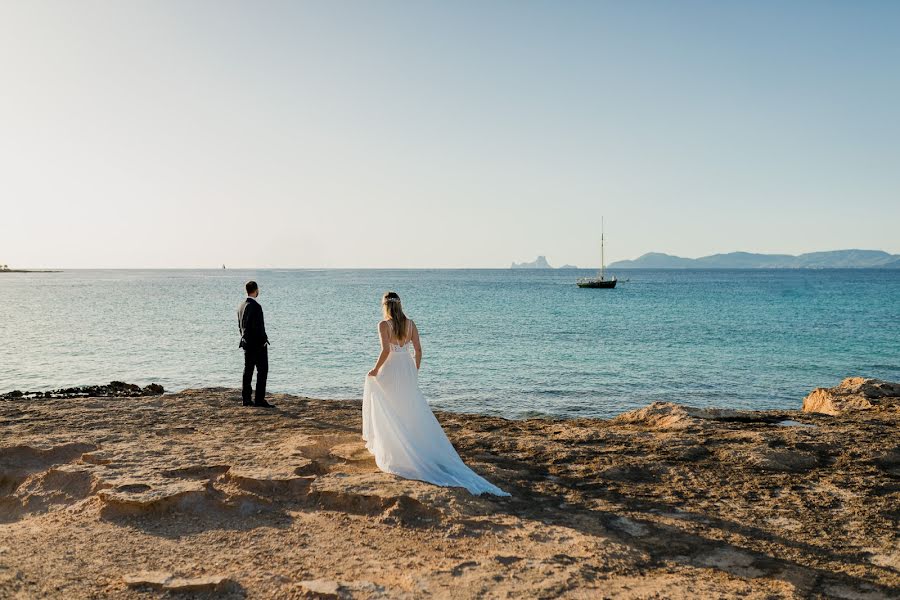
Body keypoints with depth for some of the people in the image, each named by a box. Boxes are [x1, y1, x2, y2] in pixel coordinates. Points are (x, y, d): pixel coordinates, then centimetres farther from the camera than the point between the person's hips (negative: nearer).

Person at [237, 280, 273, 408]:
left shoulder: (242, 306, 10)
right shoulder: (255, 306, -18)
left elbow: (240, 325, 16)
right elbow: (258, 327, -21)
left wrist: (245, 338, 19)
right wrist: (264, 340, -12)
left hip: (246, 343, 9)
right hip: (258, 344, -9)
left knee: (248, 370, 11)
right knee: (262, 370, -5)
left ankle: (246, 399, 14)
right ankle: (260, 400, -7)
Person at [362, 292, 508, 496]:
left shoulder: (384, 325, -12)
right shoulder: (410, 324, 1)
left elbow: (385, 350, -22)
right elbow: (418, 349, 1)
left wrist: (376, 370, -10)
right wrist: (415, 371, 13)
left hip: (390, 369, -4)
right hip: (407, 369, 4)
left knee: (390, 412, 10)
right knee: (413, 411, 14)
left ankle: (392, 450, 16)